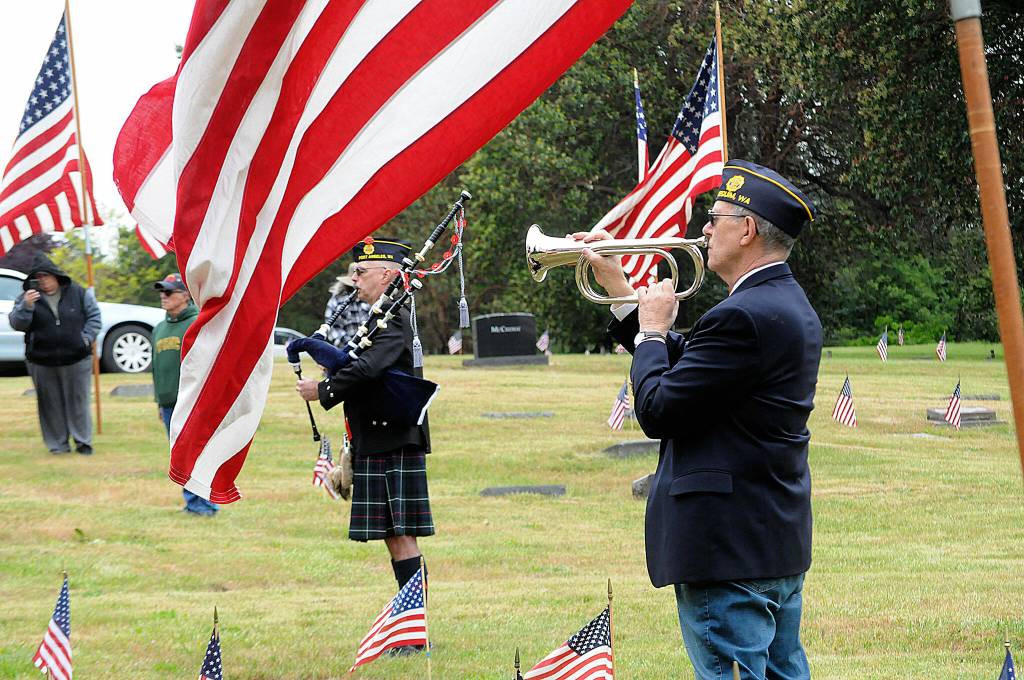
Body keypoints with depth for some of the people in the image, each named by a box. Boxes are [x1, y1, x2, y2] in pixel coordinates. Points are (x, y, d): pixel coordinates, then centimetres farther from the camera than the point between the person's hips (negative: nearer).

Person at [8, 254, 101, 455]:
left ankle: (83, 441, 11)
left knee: (78, 401, 3)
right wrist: (26, 306, -22)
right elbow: (17, 324, -5)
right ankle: (58, 444, 13)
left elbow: (94, 316, 7)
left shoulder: (78, 293, 1)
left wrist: (86, 338, -5)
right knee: (51, 404, 5)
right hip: (41, 362, 1)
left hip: (76, 359, -1)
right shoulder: (27, 297, 2)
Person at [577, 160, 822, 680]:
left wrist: (652, 331, -3)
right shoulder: (789, 306, 12)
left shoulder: (743, 316, -21)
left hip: (729, 549, -11)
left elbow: (658, 411, -19)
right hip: (782, 541, 11)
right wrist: (620, 289, 17)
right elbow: (687, 369, 17)